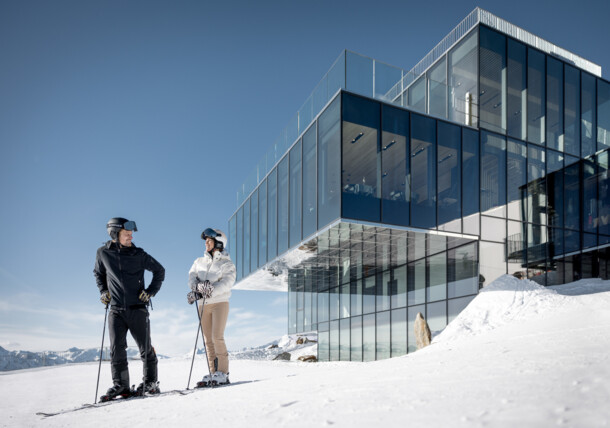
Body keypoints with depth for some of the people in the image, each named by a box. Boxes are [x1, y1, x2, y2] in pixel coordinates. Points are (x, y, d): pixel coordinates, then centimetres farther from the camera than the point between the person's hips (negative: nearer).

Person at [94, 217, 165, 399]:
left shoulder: (138, 254, -1)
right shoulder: (103, 253, 3)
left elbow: (159, 270, 9)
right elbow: (98, 273, 22)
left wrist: (151, 291, 1)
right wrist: (103, 291, 9)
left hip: (137, 308, -1)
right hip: (116, 310, 1)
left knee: (145, 348, 3)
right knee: (116, 348, -2)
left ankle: (150, 383, 14)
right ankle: (120, 384, 11)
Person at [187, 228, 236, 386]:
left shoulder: (227, 264, 3)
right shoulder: (199, 262, 18)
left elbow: (227, 282, -11)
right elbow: (191, 277, 6)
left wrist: (212, 290, -26)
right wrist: (197, 286, -16)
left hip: (220, 302, -4)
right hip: (203, 304, 5)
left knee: (217, 337, -13)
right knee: (208, 340, 3)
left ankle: (223, 373, -6)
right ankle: (213, 373, 9)